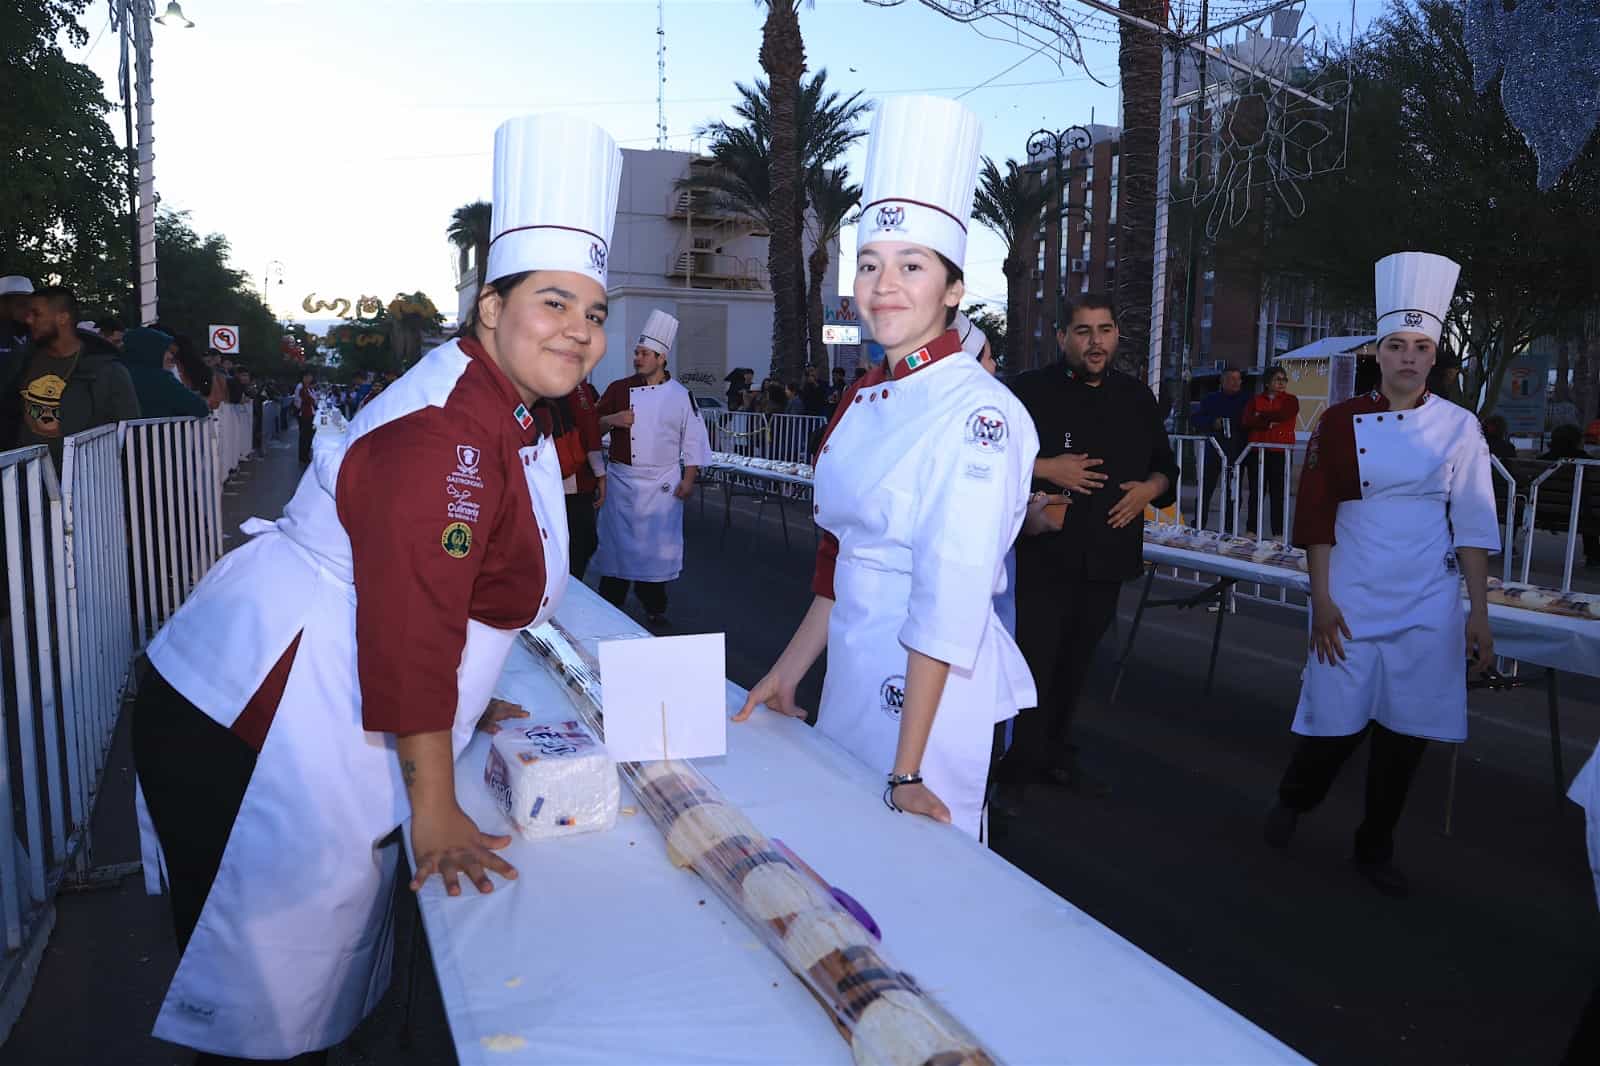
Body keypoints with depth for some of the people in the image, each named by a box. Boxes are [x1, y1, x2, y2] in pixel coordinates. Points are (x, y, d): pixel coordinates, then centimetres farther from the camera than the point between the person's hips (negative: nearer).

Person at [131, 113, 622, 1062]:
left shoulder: (510, 419, 8)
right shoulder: (443, 432, -24)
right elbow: (413, 625, -28)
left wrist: (463, 706, 21)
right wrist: (434, 810, -23)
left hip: (321, 720, 9)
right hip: (250, 732, -9)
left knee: (339, 931, 22)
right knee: (272, 982, 6)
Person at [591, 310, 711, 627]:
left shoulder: (680, 396, 0)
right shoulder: (619, 389, 4)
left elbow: (693, 440, 2)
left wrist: (689, 479, -3)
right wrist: (612, 420, -11)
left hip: (663, 483, -1)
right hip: (623, 480, 1)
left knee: (658, 544, 3)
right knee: (617, 540, 5)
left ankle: (654, 606, 17)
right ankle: (610, 604, 16)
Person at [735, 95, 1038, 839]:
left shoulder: (979, 412, -19)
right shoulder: (863, 400, 6)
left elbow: (951, 597, -23)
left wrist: (906, 773, -22)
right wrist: (788, 671, 13)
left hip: (929, 682, -8)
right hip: (850, 668, 8)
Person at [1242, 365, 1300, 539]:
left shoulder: (1291, 400, 8)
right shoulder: (1255, 399, 13)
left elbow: (1283, 414, -13)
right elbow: (1247, 422, -2)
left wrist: (1261, 416, -3)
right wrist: (1269, 423, -12)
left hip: (1280, 452, -2)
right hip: (1257, 451, 2)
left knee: (1277, 493, -2)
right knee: (1255, 492, 4)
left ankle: (1278, 534, 2)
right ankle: (1252, 531, 9)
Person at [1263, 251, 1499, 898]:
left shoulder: (1459, 427, 1)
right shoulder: (1341, 422, -3)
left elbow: (1473, 526, 3)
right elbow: (1316, 517, -3)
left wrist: (1479, 613, 0)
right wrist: (1321, 599, -8)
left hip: (1428, 603, 2)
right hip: (1352, 597, -1)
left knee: (1405, 729, 6)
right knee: (1337, 721, 0)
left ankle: (1375, 849, 26)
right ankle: (1293, 800, 32)